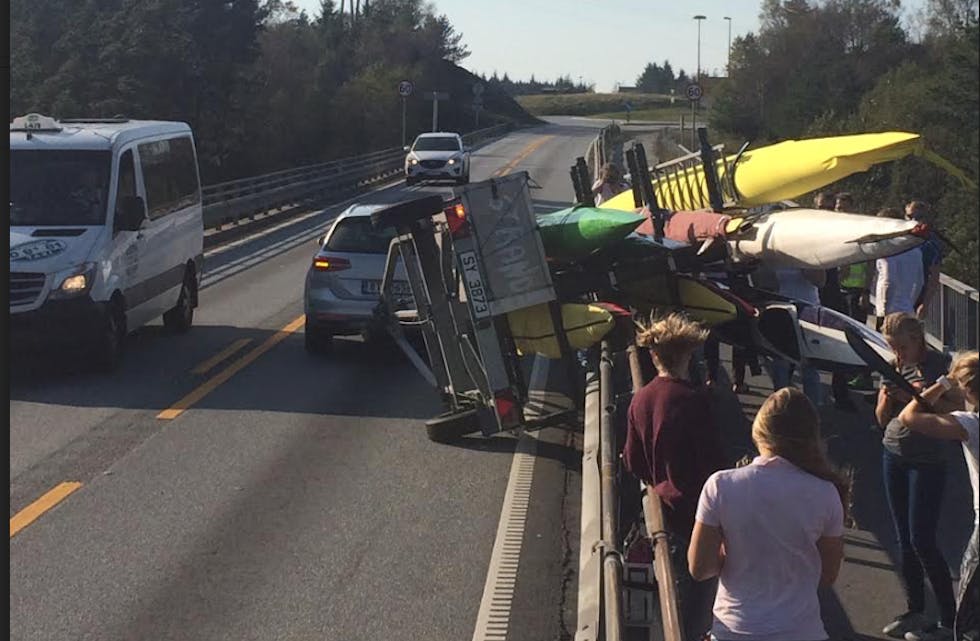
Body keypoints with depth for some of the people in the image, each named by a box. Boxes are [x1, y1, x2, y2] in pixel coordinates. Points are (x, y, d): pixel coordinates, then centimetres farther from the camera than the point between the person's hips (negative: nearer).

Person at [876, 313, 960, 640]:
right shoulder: (894, 367, 6)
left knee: (922, 541, -9)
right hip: (893, 456, 6)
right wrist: (887, 397, -11)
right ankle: (915, 611, 19)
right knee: (904, 539, 9)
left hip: (927, 462, -5)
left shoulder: (941, 365, -10)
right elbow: (882, 419, 10)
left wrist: (916, 397, -24)